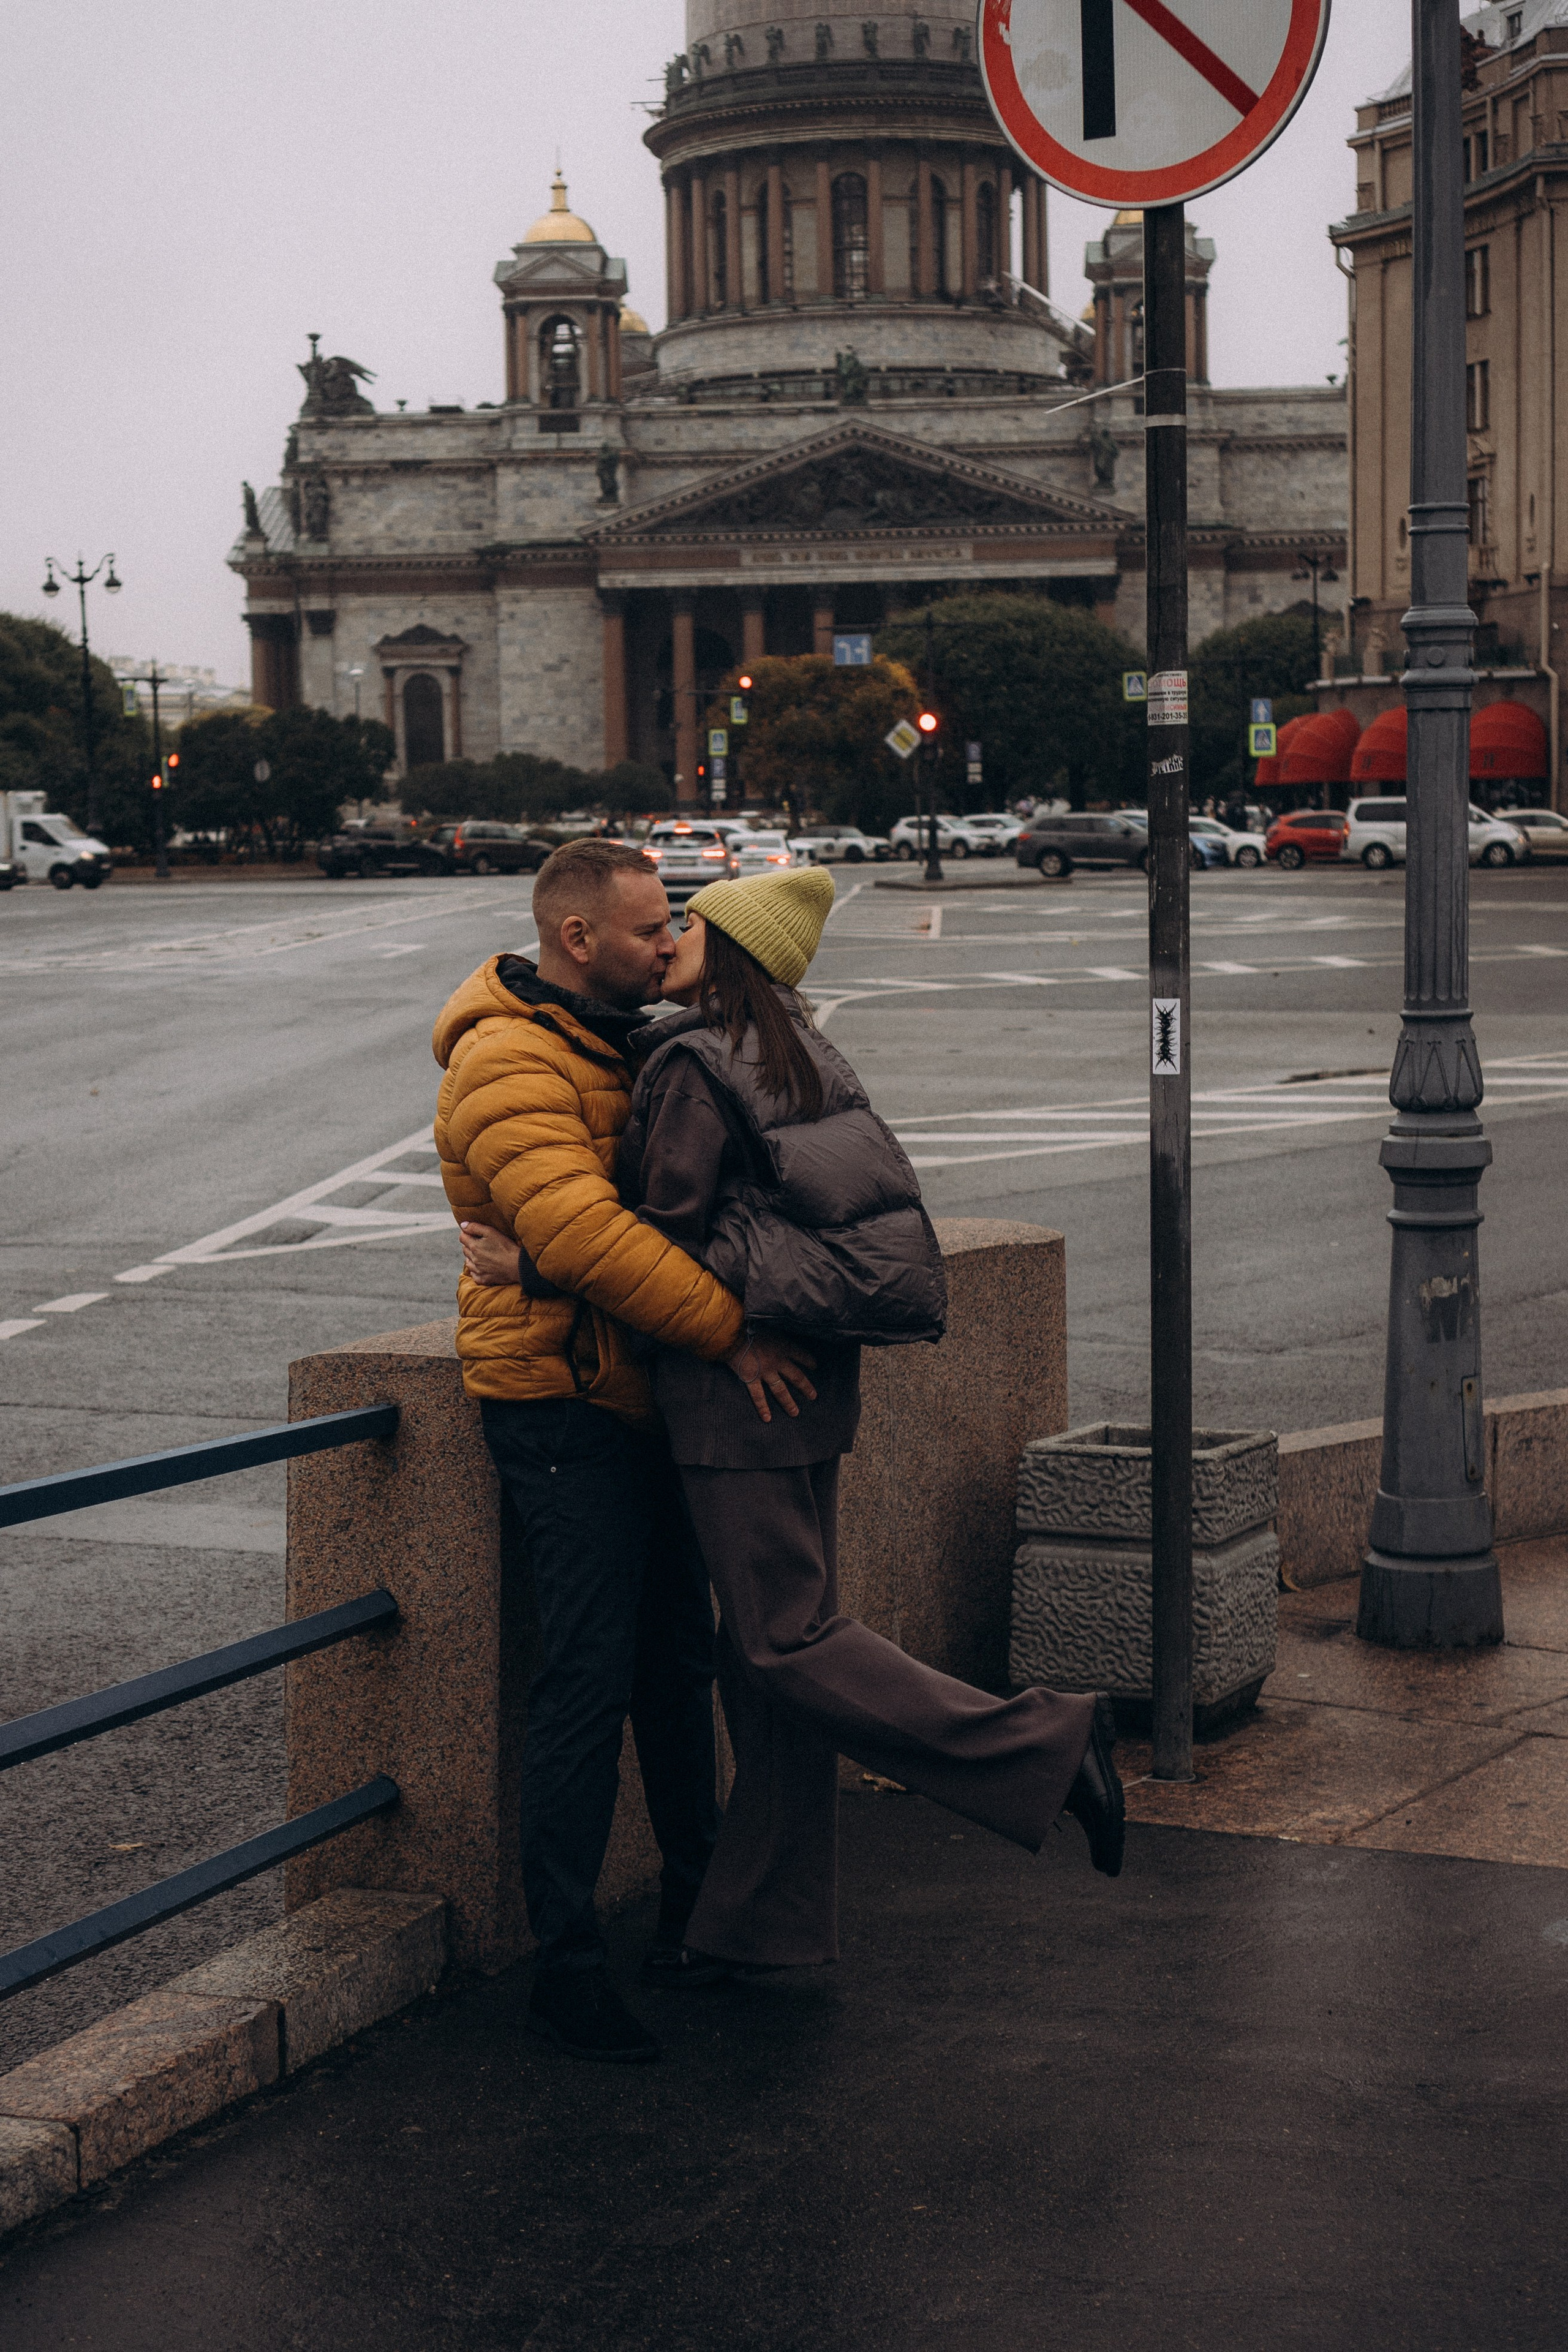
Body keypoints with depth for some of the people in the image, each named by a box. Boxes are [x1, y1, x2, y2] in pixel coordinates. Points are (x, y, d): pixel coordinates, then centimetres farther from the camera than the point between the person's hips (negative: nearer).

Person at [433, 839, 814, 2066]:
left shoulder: (620, 1040, 14)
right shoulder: (507, 1065, -18)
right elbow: (580, 1233, -29)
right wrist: (731, 1330, -28)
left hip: (643, 1391, 9)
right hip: (562, 1400, -9)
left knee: (680, 1654, 16)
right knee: (590, 1676, -9)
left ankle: (693, 1905, 32)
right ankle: (567, 1964, -2)